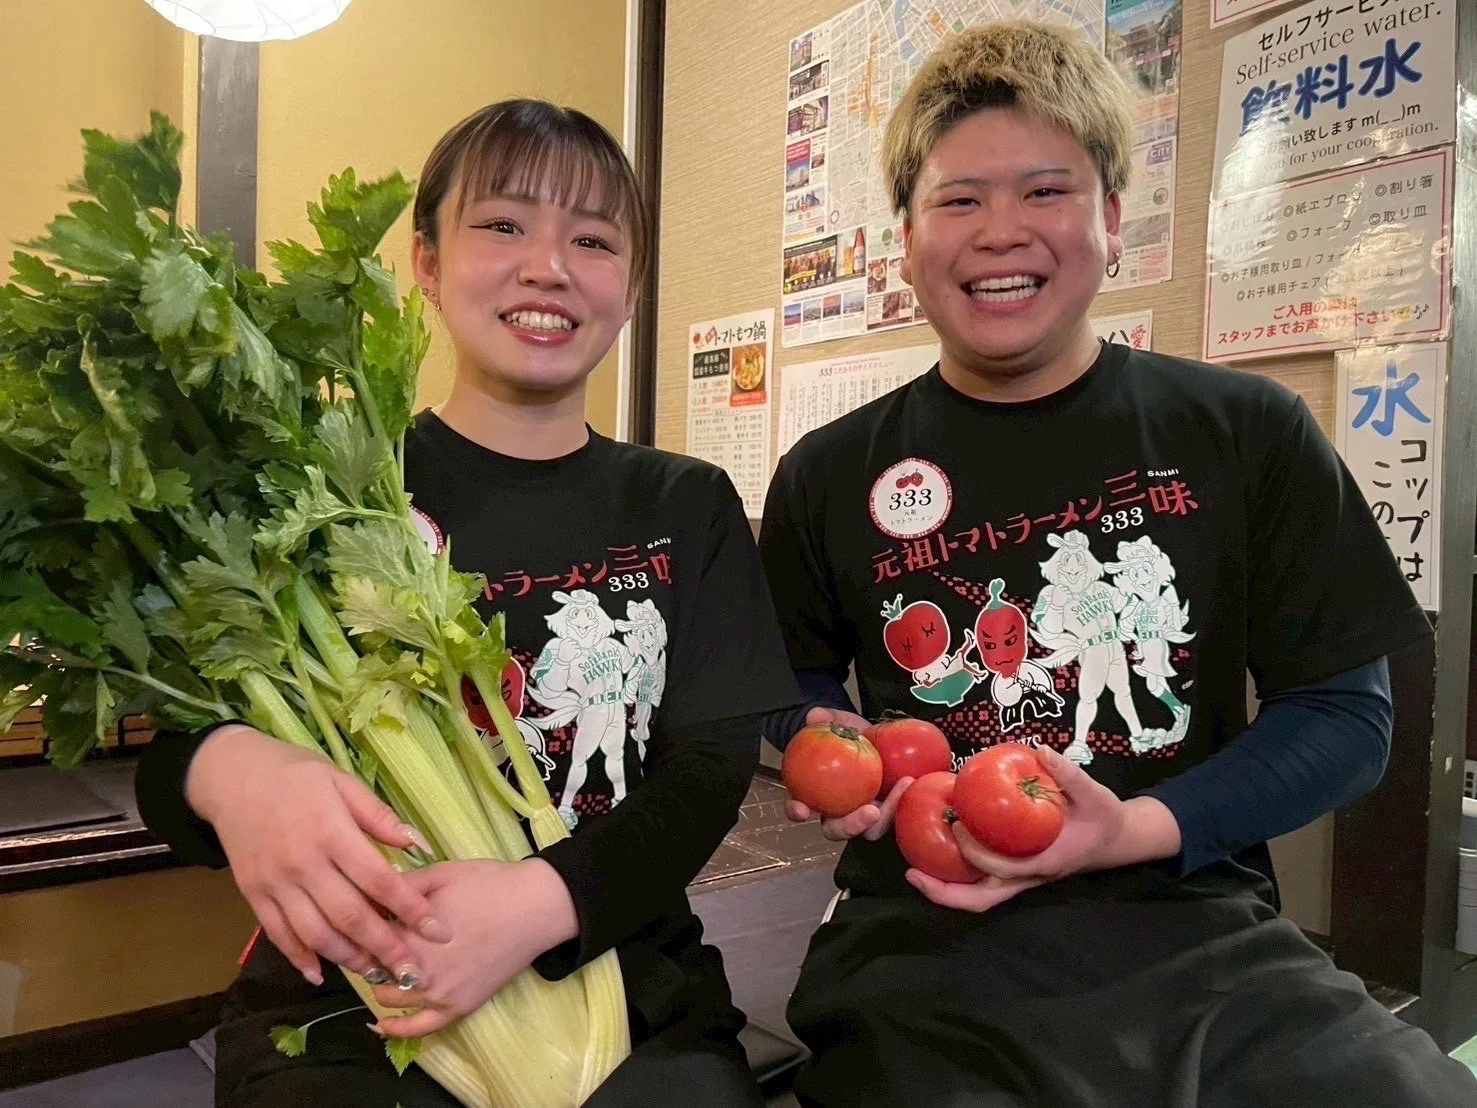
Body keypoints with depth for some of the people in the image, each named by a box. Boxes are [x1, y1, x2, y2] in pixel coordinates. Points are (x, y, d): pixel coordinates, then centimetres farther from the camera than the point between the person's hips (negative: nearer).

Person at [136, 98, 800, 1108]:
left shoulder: (688, 508, 4)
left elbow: (712, 768, -4)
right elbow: (177, 743, -3)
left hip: (623, 986, 2)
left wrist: (544, 898, -22)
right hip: (344, 1005, -1)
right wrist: (229, 770, -26)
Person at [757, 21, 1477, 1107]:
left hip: (1197, 926, 1)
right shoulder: (829, 478, 4)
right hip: (929, 947, 0)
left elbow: (1346, 709, 3)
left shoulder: (1249, 435, 2)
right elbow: (798, 678, 18)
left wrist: (1140, 830, -13)